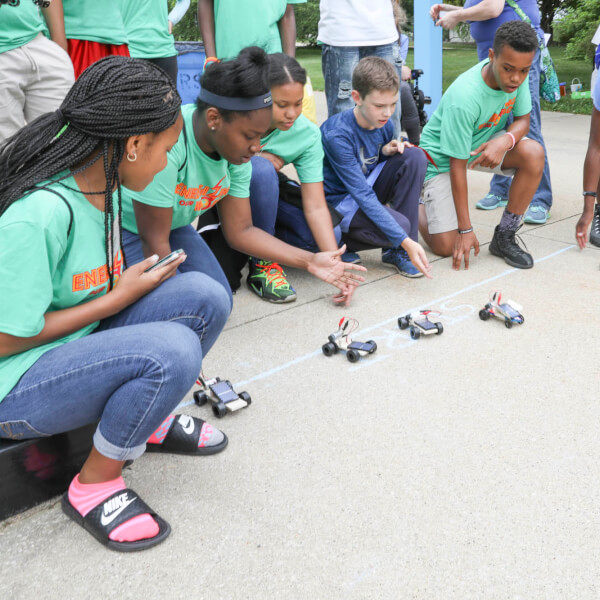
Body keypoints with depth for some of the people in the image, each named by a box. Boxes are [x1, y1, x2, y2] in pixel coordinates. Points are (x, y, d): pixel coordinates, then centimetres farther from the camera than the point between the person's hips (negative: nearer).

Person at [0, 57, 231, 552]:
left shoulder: (105, 185, 0)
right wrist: (119, 298, -17)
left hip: (80, 343, 8)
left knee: (204, 296, -11)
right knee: (171, 350, -32)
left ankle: (145, 421, 11)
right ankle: (93, 486, -7)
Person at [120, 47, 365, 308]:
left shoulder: (236, 149, -11)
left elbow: (241, 231, -4)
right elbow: (154, 241, -28)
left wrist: (310, 261, -9)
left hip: (173, 226, 7)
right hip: (123, 229, -6)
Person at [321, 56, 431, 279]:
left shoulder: (384, 125, -5)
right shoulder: (337, 135, -26)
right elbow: (362, 194, -31)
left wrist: (388, 151, -12)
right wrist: (405, 241, -36)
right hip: (338, 202, -7)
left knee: (414, 156, -16)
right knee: (400, 224, -33)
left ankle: (396, 251, -12)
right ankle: (341, 240, -1)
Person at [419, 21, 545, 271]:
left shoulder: (516, 76, -17)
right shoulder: (463, 98, -34)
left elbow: (523, 119, -3)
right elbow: (457, 166, -29)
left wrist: (505, 140, -31)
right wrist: (465, 229, -25)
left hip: (484, 141, 6)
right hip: (441, 155, -6)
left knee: (534, 153, -25)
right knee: (446, 246, -13)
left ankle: (504, 238, -10)